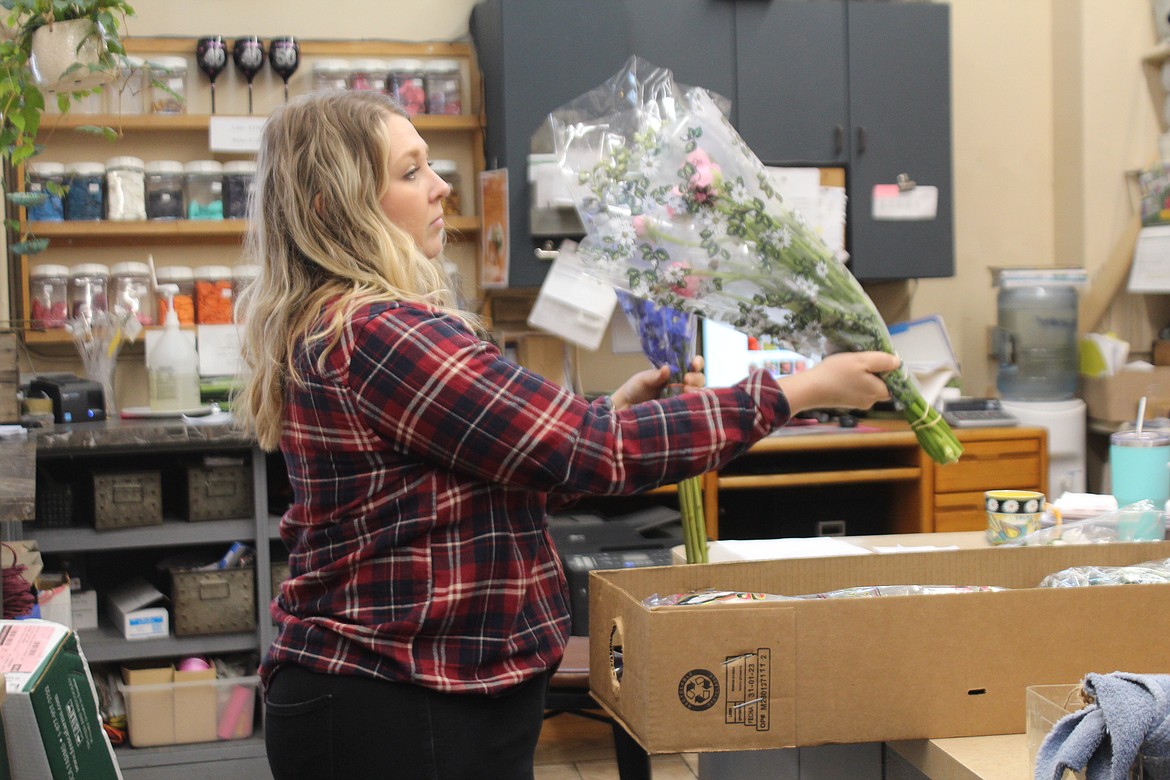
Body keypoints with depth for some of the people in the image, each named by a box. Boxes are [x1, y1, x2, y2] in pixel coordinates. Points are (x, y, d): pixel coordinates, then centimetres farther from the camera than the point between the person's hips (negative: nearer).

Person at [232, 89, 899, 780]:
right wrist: (800, 393, -16)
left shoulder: (321, 331, 10)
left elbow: (494, 478, 14)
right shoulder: (378, 335, -21)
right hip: (402, 719, -10)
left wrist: (615, 411, 5)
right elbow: (591, 453, -22)